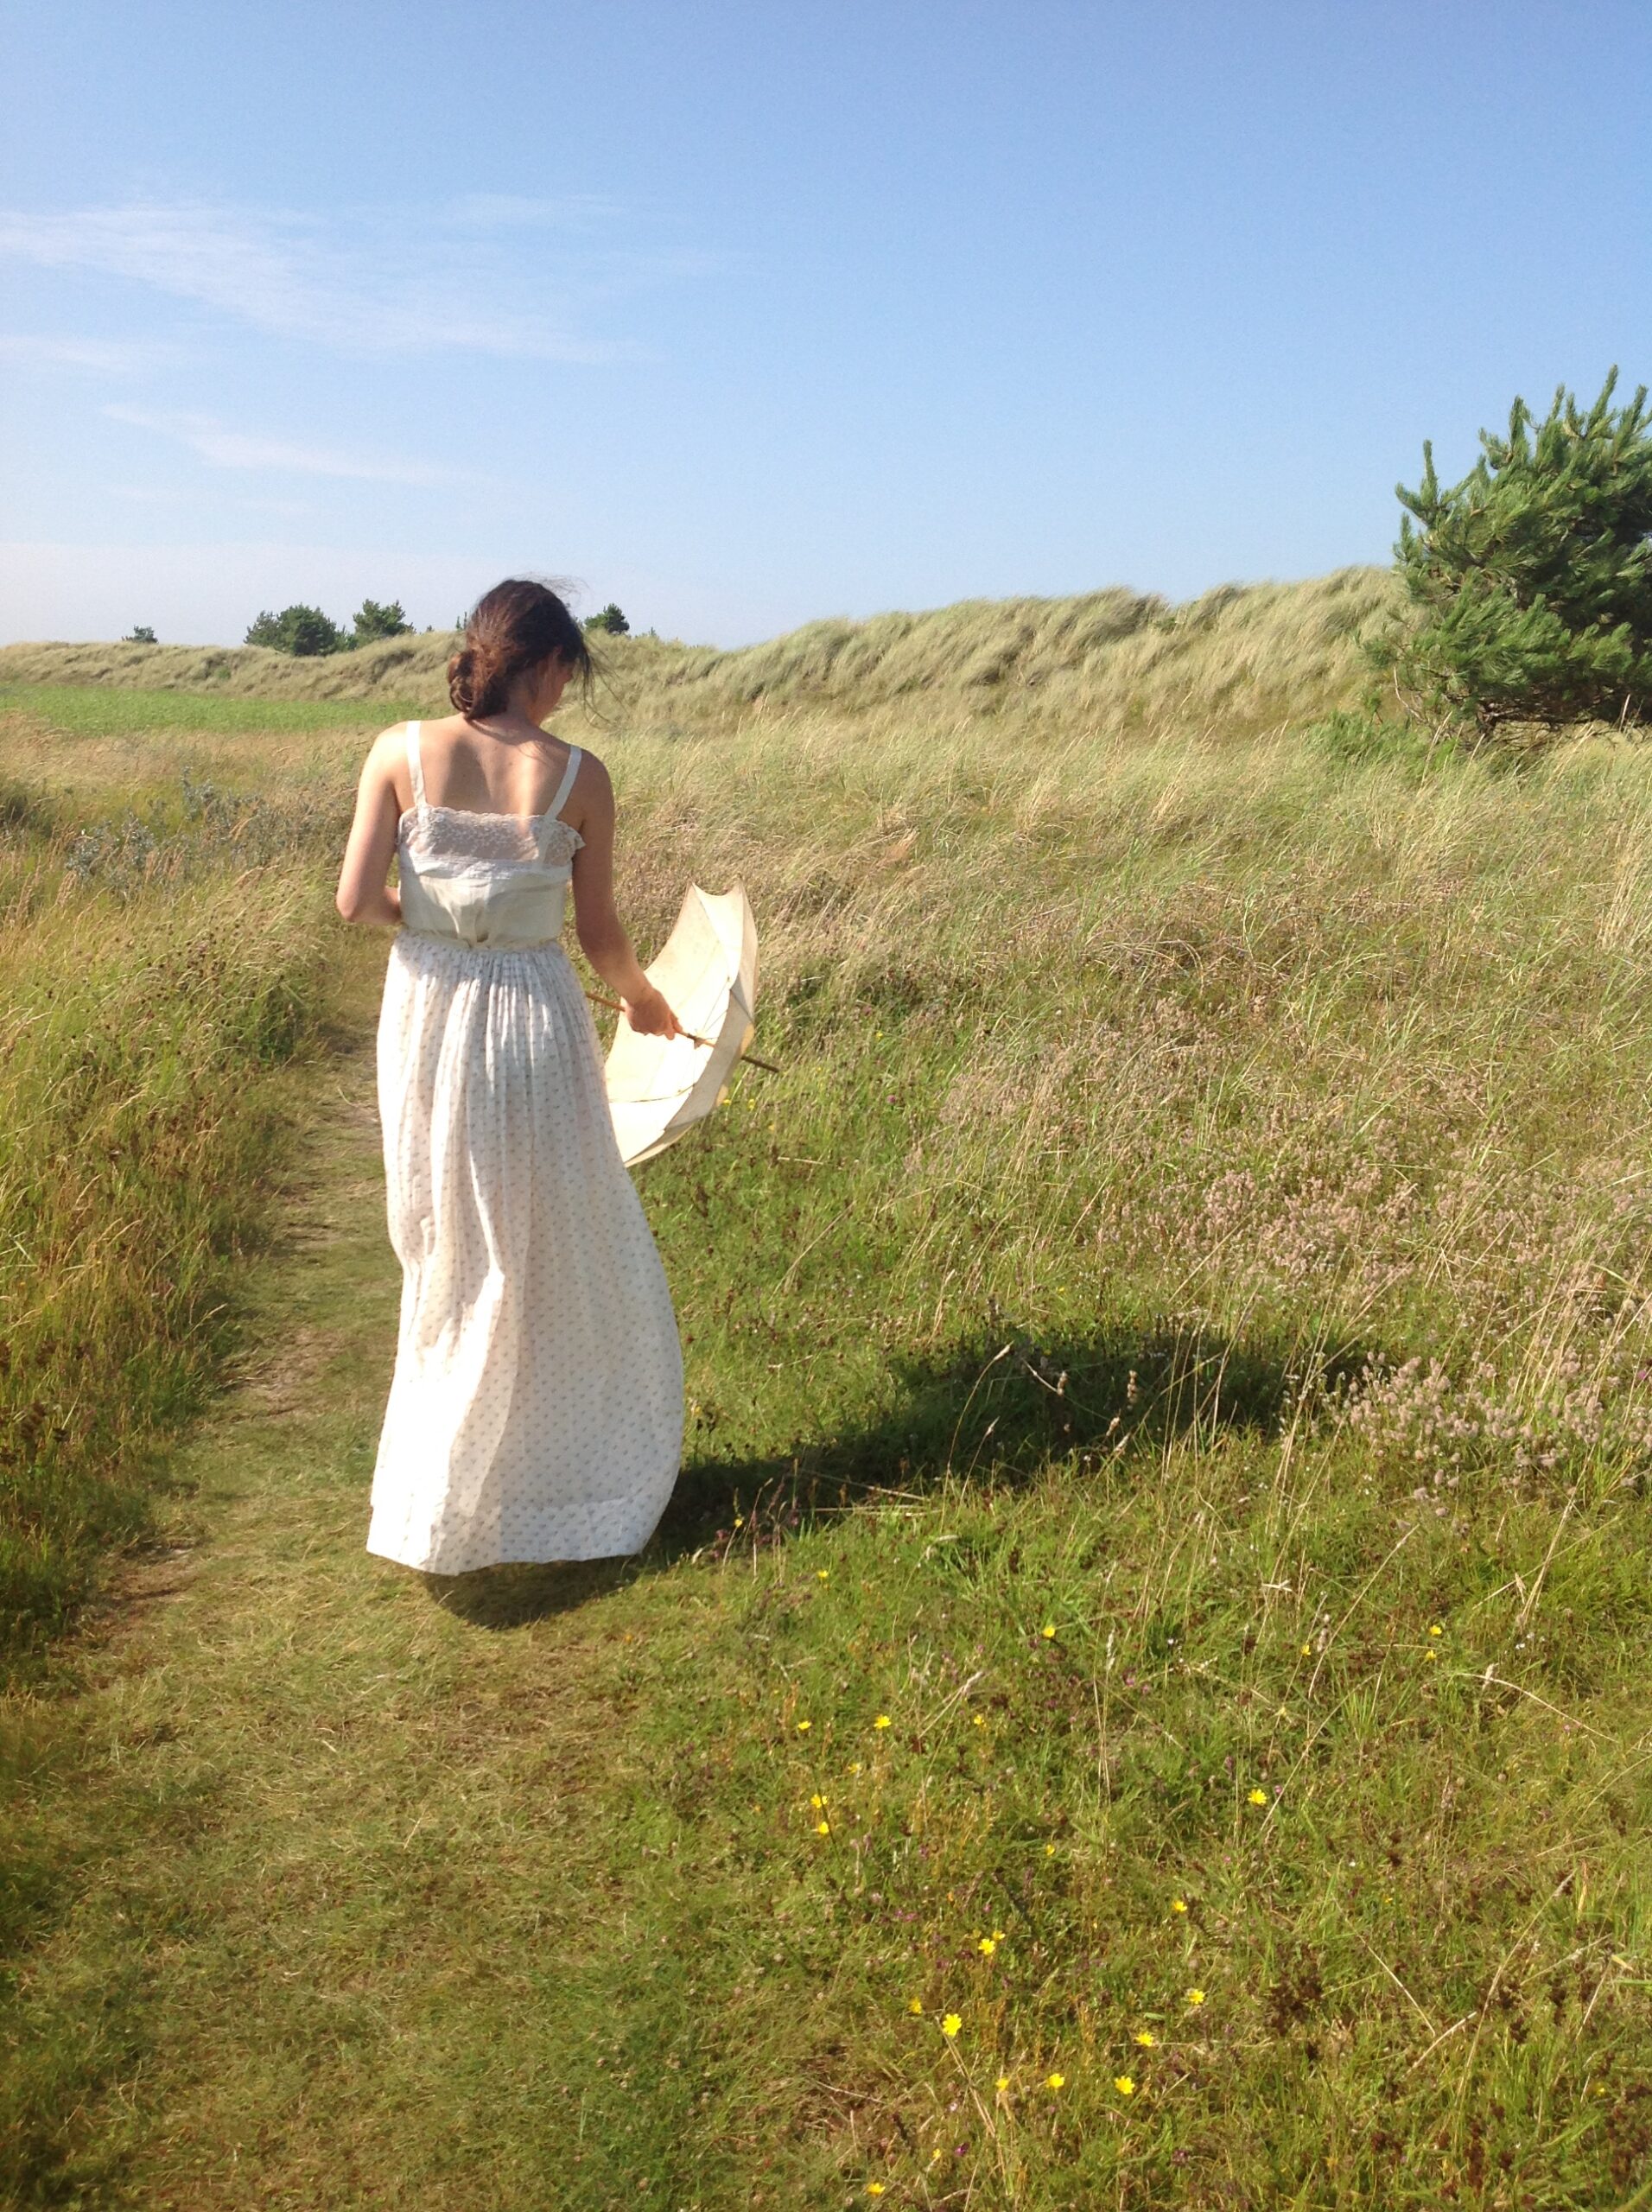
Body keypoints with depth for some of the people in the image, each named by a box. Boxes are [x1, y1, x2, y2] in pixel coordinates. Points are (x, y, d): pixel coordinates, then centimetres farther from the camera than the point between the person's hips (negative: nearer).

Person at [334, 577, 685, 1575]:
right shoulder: (579, 776, -8)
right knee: (566, 1253, 16)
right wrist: (646, 1002, 18)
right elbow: (601, 934, -2)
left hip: (428, 1013, 2)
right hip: (535, 1017, -2)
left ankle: (440, 1496, 30)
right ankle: (564, 1467, 30)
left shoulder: (401, 752, -5)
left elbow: (357, 900, -8)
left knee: (453, 1255, 18)